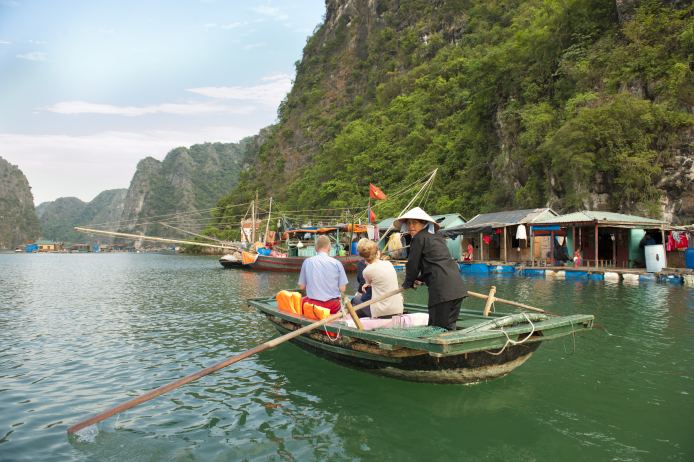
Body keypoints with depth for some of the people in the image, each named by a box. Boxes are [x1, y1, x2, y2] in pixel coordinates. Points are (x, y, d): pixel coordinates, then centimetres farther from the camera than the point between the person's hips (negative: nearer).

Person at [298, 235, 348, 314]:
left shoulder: (307, 262, -2)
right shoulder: (337, 263, -4)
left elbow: (302, 286, 3)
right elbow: (342, 289, -3)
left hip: (313, 305, 0)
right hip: (333, 306, 0)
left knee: (303, 301, 30)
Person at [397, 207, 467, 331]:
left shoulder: (419, 238, -3)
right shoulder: (437, 237, 22)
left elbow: (413, 264, 1)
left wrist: (408, 283, 17)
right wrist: (421, 279, 35)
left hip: (442, 289, -9)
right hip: (457, 287, 9)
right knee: (449, 326, 14)